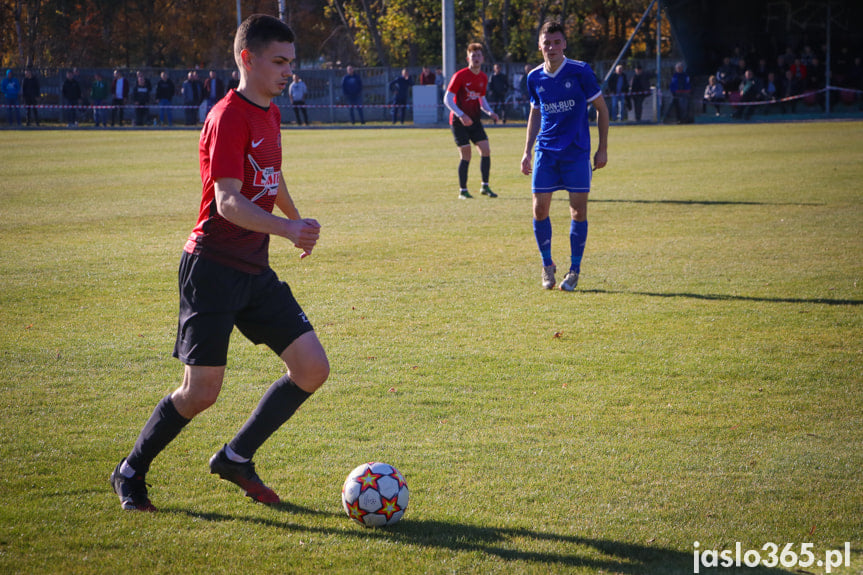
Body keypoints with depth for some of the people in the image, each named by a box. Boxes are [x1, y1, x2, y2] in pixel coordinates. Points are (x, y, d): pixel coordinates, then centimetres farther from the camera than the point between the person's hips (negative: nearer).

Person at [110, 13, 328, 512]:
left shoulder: (271, 114, 13)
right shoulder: (228, 117, -15)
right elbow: (228, 202, -26)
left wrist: (297, 217, 45)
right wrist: (286, 228, -39)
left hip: (255, 270, 8)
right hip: (213, 269, -8)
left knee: (313, 368, -2)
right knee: (202, 392, -8)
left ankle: (236, 458, 14)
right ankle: (131, 472, 15)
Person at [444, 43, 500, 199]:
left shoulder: (483, 78, 8)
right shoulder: (460, 76, -11)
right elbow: (447, 99, -13)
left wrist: (489, 112, 2)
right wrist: (461, 115, -24)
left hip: (474, 120, 6)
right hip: (459, 121, -6)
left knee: (486, 149, -5)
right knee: (465, 154, -8)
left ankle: (485, 186, 7)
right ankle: (462, 191, 2)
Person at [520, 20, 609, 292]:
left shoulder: (580, 71, -7)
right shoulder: (535, 78, 4)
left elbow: (601, 108, 1)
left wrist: (603, 148, -2)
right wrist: (527, 151, 14)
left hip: (577, 152, -3)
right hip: (545, 152, 3)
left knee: (578, 210, -4)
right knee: (540, 209, -2)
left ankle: (574, 270, 8)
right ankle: (547, 265, 16)